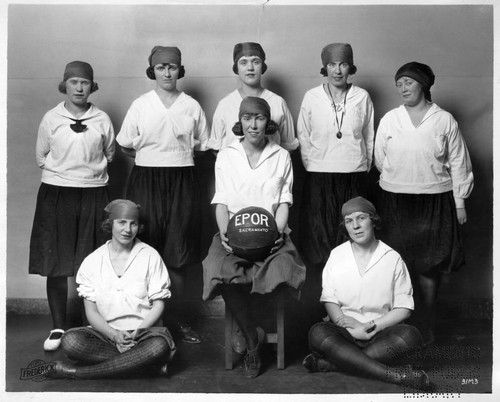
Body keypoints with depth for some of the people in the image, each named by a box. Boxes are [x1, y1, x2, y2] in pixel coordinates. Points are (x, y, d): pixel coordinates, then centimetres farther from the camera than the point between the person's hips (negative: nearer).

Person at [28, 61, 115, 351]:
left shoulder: (102, 120, 2)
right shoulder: (51, 119, 1)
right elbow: (41, 157, 9)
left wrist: (91, 171, 10)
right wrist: (62, 172, 6)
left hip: (94, 194, 0)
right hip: (57, 195, 0)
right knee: (56, 264, 1)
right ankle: (58, 327, 12)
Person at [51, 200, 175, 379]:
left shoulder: (150, 256, 2)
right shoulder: (92, 261, 4)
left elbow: (158, 304, 1)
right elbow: (91, 312, 1)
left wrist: (139, 330, -17)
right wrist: (114, 334, -17)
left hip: (143, 331, -1)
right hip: (106, 333, 1)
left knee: (159, 345, -36)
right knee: (70, 341, -28)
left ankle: (78, 372, -26)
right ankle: (138, 360, -23)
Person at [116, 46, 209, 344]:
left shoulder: (192, 106, 6)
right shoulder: (140, 105, 4)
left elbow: (201, 146, 12)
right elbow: (126, 145, 9)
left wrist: (180, 157, 1)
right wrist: (153, 156, 3)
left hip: (182, 182, 1)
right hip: (147, 181, 0)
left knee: (179, 254, 3)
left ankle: (181, 320, 12)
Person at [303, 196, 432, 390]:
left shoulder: (392, 258, 3)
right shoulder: (336, 256, 6)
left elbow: (404, 308, 1)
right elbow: (329, 301, 2)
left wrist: (376, 325, -13)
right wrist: (351, 326, -15)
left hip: (381, 331, 0)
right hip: (346, 330, 0)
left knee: (410, 335, -30)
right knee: (318, 333, -31)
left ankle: (330, 363, -33)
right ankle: (391, 374, -39)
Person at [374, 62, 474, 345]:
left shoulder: (445, 120, 0)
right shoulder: (389, 120, 2)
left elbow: (458, 162, 3)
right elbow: (380, 159, 8)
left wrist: (459, 201, 2)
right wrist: (399, 181, 10)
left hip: (435, 200, -1)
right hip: (396, 201, 1)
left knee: (429, 267, 4)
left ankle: (427, 328, 18)